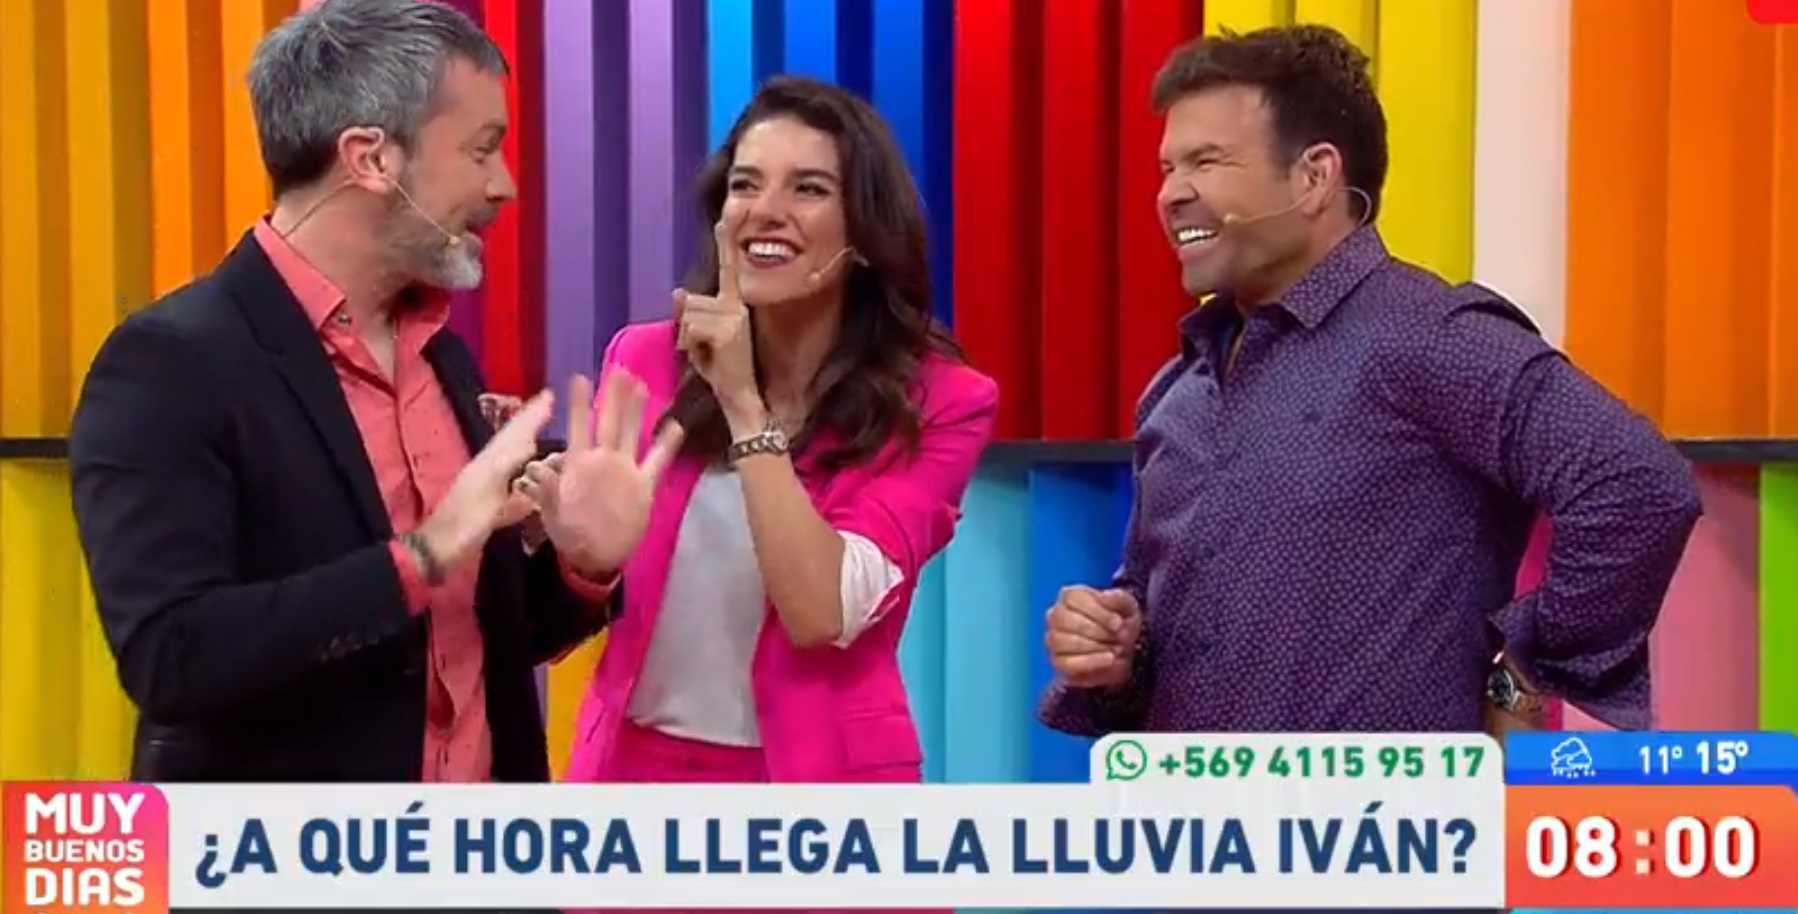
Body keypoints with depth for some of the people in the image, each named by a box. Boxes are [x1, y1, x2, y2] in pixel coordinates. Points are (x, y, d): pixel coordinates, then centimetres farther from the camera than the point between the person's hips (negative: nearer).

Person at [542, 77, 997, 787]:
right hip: (630, 762, 3)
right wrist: (551, 522, -15)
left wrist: (743, 404, -20)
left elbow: (822, 612, -20)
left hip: (813, 774, -2)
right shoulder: (646, 361, -2)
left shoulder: (938, 402, -9)